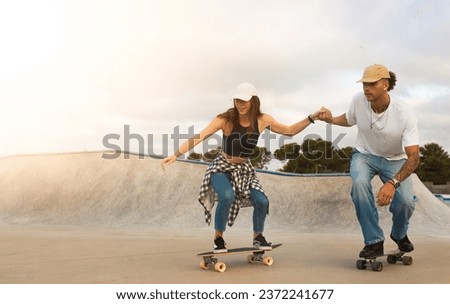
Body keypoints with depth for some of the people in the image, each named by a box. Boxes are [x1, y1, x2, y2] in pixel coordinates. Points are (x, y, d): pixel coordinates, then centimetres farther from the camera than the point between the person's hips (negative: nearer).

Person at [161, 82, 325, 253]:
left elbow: (290, 131, 2)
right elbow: (199, 137, -27)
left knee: (262, 201, -16)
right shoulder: (225, 119, -21)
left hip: (244, 169, 3)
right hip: (222, 167, -3)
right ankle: (218, 238, -10)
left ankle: (258, 237, 13)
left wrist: (312, 117, -6)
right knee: (227, 196, -32)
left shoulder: (262, 120, -10)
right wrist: (176, 155, -35)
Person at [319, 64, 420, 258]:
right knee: (359, 182, -33)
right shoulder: (358, 100, -18)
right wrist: (331, 120, -16)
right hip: (364, 155, 1)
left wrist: (392, 183, -45)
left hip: (394, 159, -1)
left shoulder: (405, 115, -27)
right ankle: (374, 241, -19)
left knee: (405, 201, -24)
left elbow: (413, 157, -29)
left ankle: (399, 235, 14)